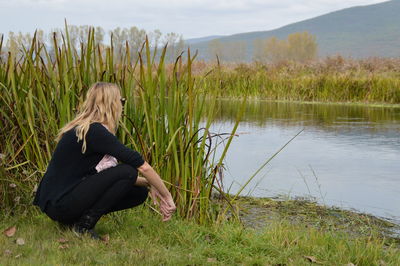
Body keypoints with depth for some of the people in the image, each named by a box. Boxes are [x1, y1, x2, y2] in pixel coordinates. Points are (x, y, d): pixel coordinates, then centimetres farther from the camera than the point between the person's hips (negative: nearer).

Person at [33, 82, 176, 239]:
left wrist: (149, 184, 8)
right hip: (58, 203, -9)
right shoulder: (94, 132, -19)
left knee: (139, 192, 6)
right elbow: (142, 166, -20)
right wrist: (167, 197, -11)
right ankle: (83, 224, -10)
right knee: (127, 171, -18)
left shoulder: (82, 129, 11)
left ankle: (77, 217, 8)